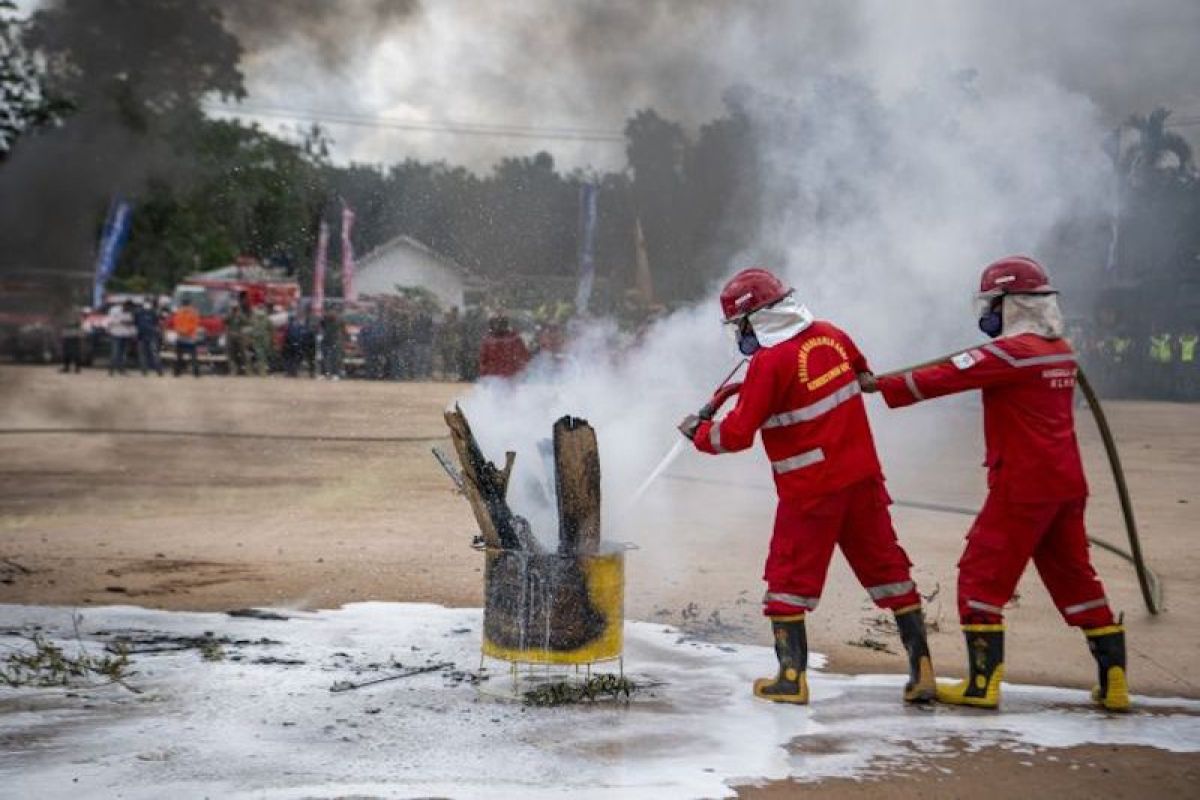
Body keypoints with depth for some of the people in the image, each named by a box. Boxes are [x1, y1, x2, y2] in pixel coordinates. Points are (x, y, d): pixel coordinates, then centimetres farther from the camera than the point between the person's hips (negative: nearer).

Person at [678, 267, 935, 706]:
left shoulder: (770, 363, -16)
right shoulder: (831, 336, 3)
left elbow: (736, 435, -14)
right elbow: (863, 375, 23)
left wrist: (698, 431, 3)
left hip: (810, 489, -6)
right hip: (862, 476, 6)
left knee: (789, 579, 7)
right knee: (886, 567, 10)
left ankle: (792, 678, 5)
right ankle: (921, 669, 11)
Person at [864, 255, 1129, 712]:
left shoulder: (1012, 352, -14)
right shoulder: (1062, 351, 11)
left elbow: (947, 378, -14)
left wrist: (882, 386, -7)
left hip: (1022, 486, -8)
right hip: (1066, 483, 8)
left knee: (981, 577, 0)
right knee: (1076, 580, 13)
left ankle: (982, 685, -1)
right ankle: (1114, 684, 12)